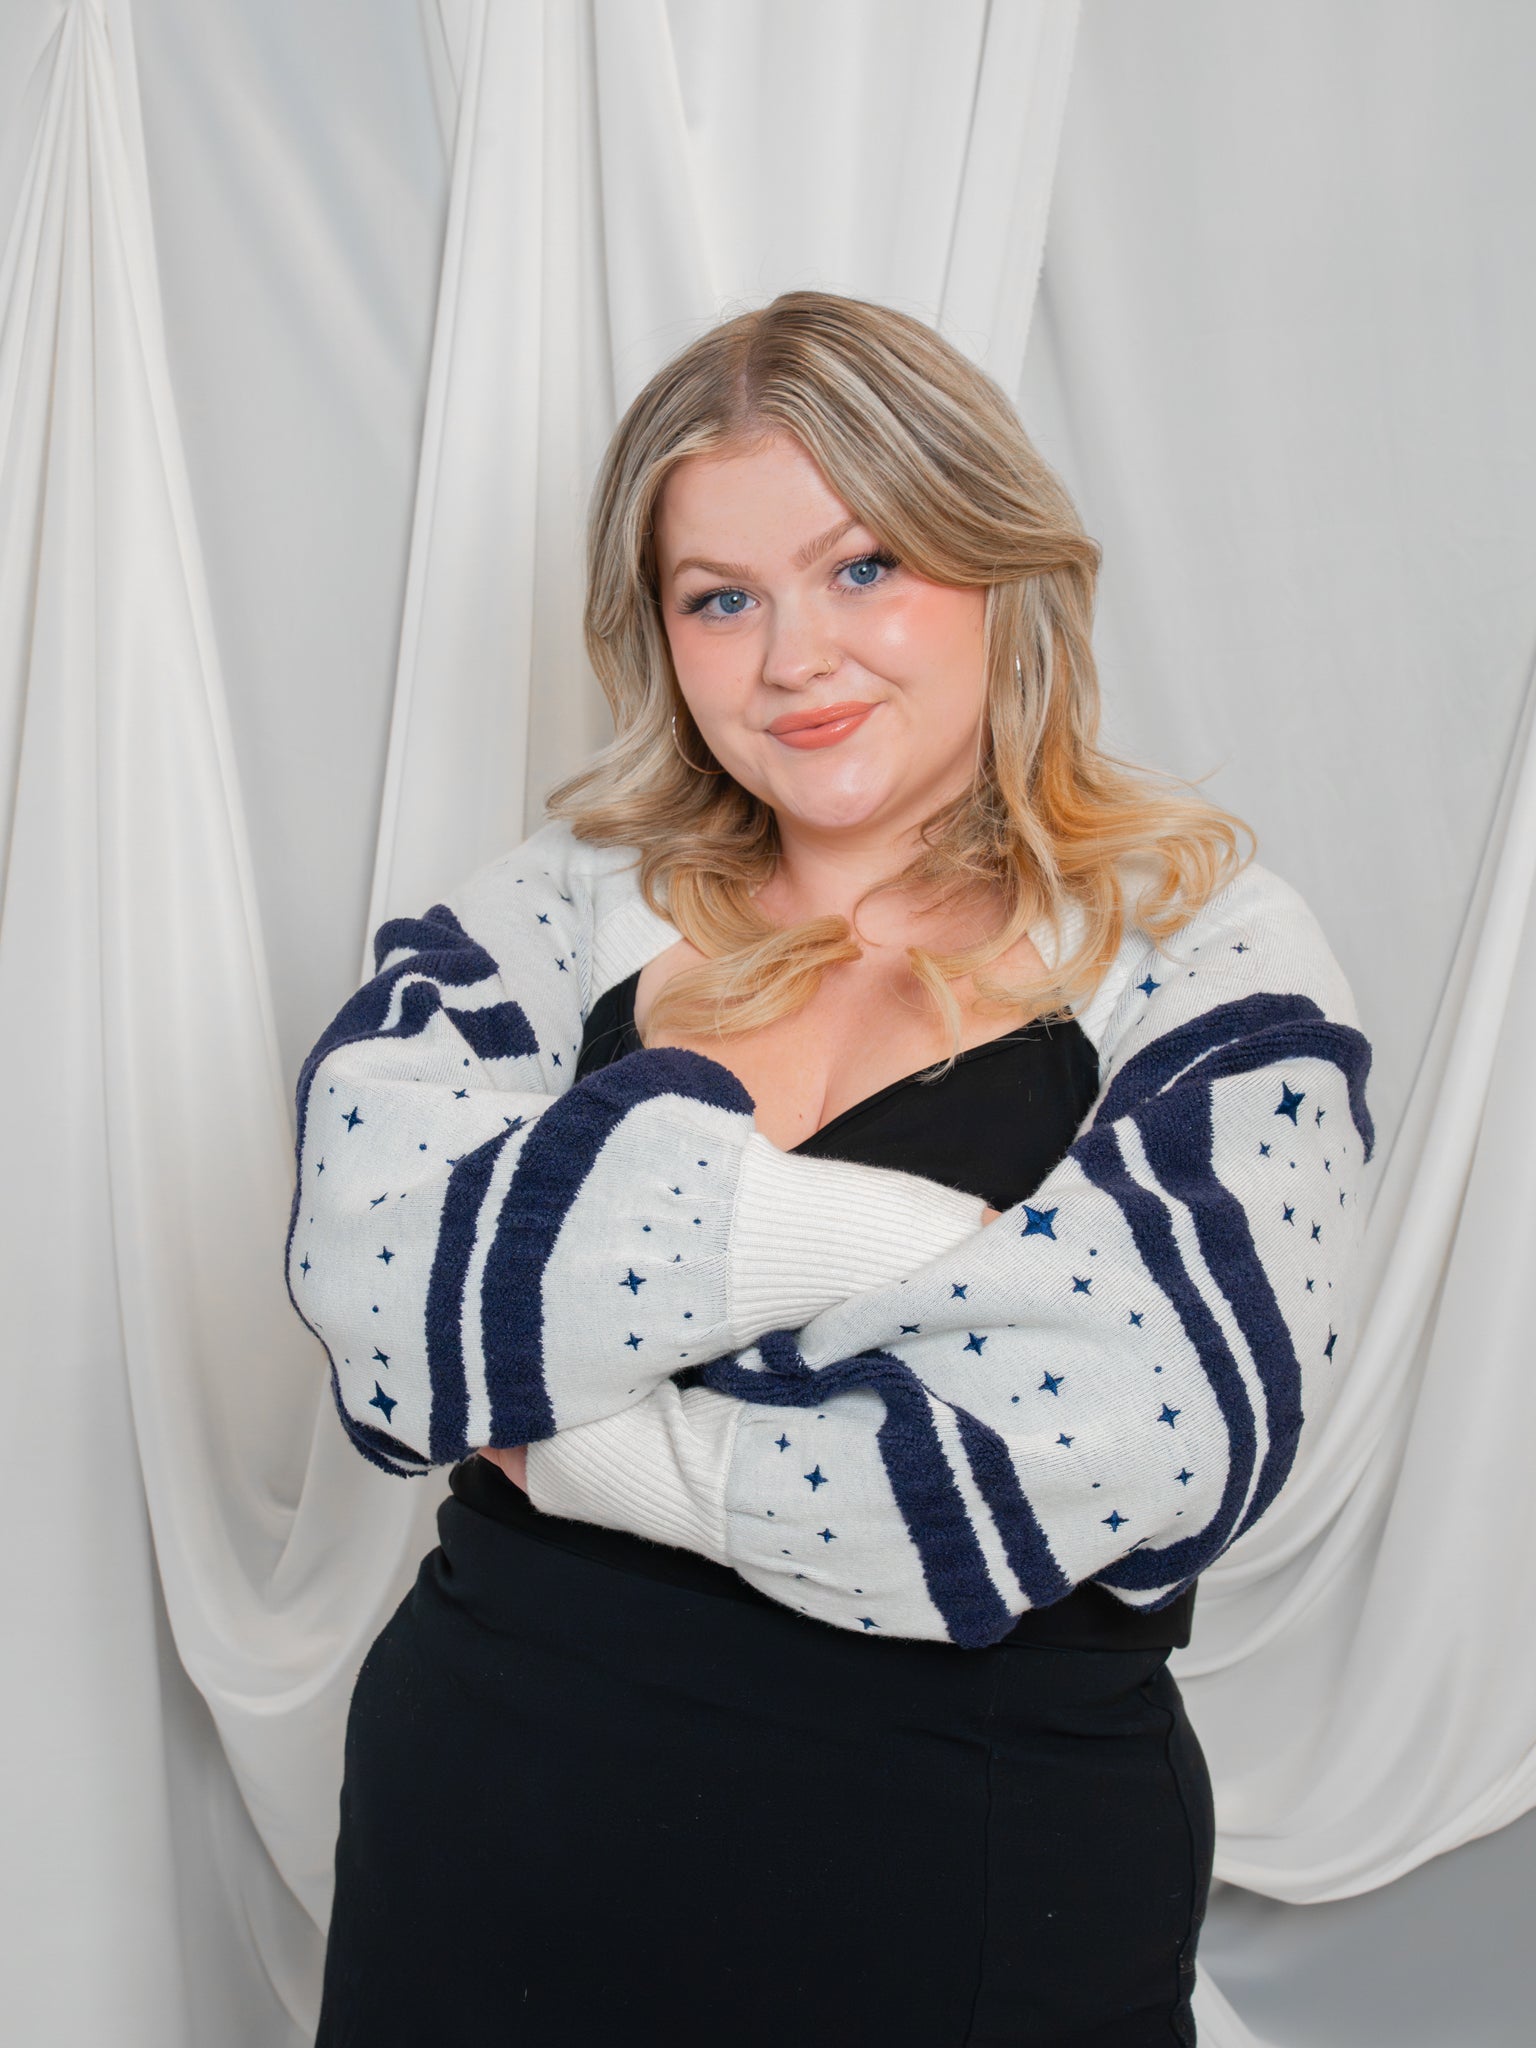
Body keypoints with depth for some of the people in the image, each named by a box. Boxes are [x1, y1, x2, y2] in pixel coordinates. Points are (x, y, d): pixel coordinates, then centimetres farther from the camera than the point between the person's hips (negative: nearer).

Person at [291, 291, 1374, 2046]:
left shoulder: (1205, 954, -7)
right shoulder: (565, 907, 0)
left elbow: (1118, 1454, -21)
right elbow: (371, 1251, -17)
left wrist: (578, 1439, -15)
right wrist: (908, 1228, -22)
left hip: (978, 1904, -2)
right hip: (496, 1821, 3)